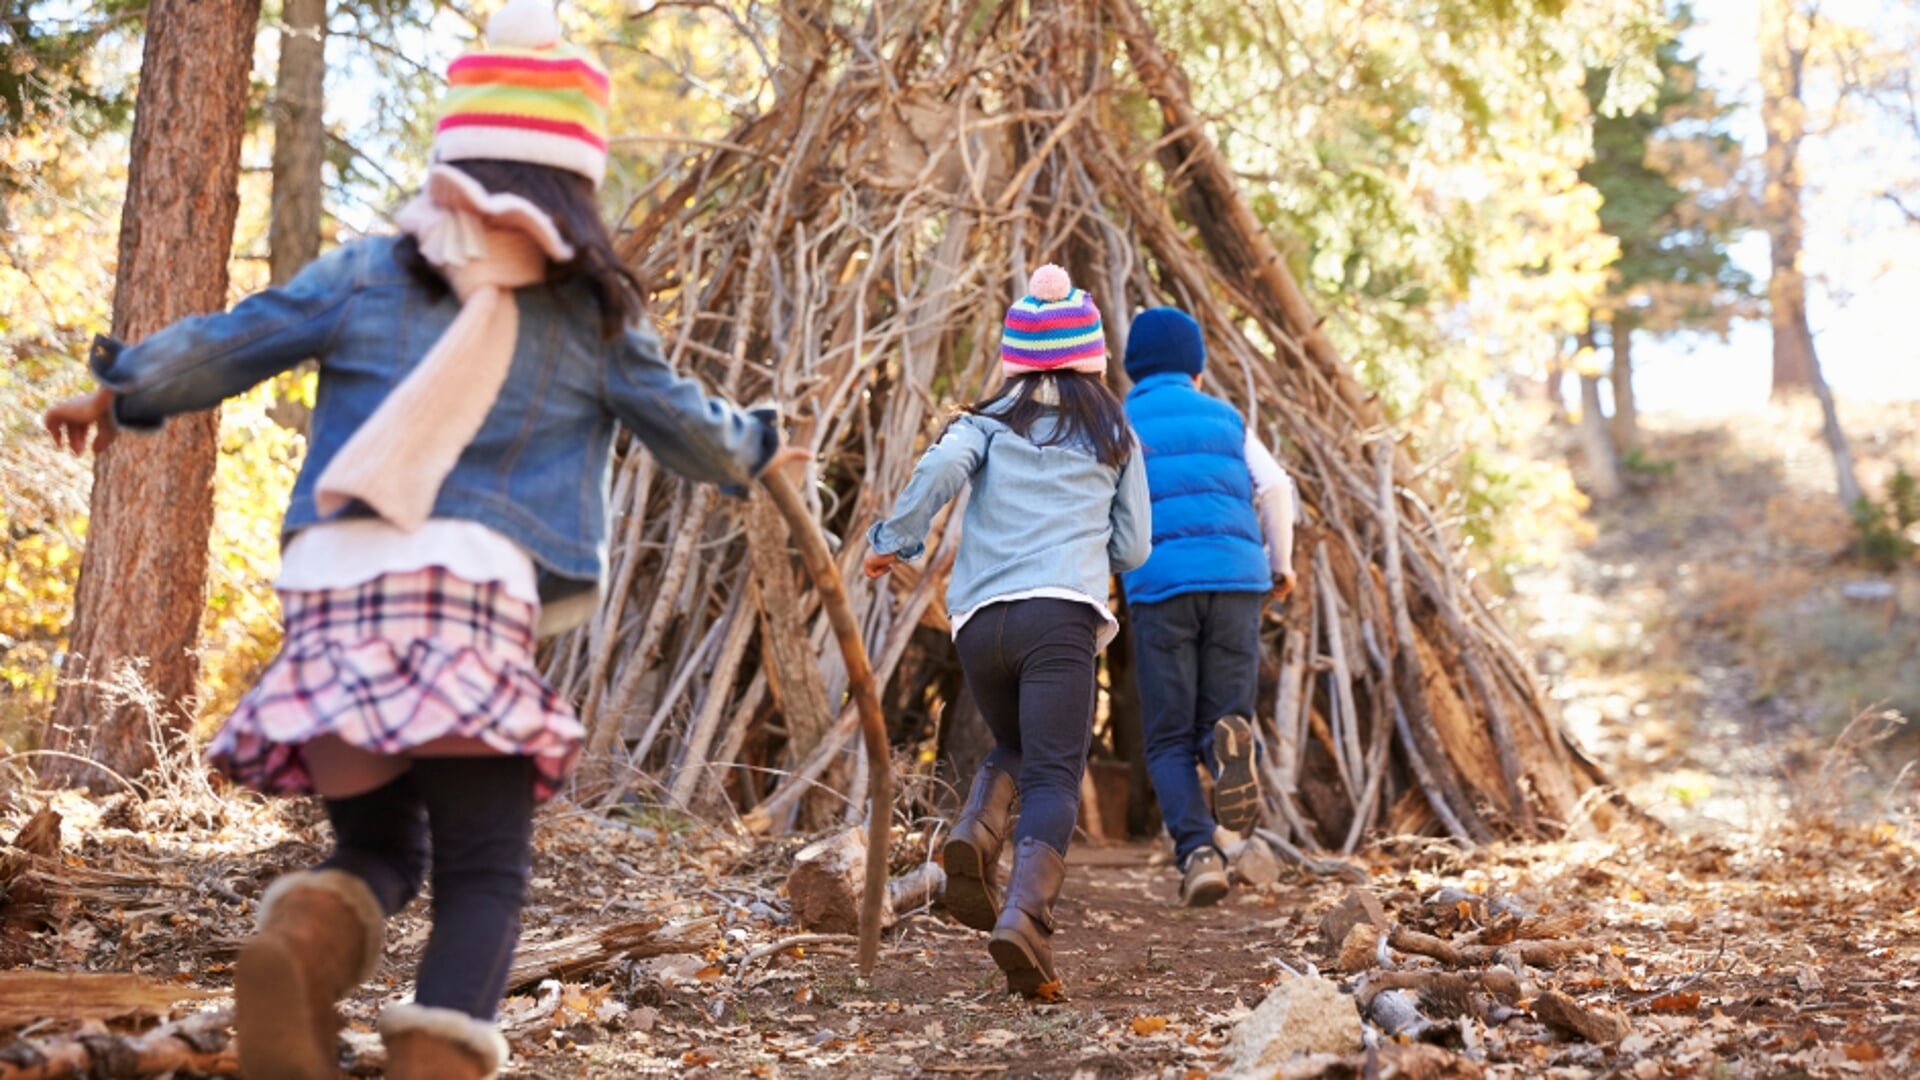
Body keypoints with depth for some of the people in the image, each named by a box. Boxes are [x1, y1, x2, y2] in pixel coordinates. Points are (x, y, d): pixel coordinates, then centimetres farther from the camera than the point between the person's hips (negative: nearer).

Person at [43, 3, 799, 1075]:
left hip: (334, 592, 3)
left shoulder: (367, 273, 13)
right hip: (476, 594, -3)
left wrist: (117, 395, 38)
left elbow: (221, 345, 20)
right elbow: (688, 427, 23)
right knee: (485, 874, 3)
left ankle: (308, 932, -17)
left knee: (378, 844, 17)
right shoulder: (596, 312, 11)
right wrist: (755, 448, 45)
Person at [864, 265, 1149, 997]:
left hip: (979, 617, 2)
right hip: (1062, 616, -2)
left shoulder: (989, 421, 14)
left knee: (1013, 750, 25)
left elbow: (940, 469, -7)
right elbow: (1132, 549, 19)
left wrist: (894, 540, 5)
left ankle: (974, 837, -5)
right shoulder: (1115, 434, 18)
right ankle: (1024, 917, -30)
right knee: (1053, 778, -7)